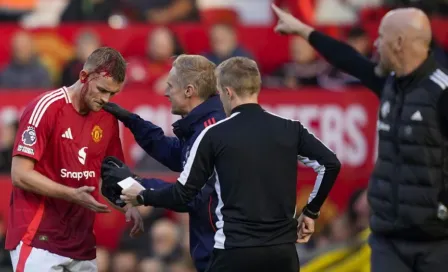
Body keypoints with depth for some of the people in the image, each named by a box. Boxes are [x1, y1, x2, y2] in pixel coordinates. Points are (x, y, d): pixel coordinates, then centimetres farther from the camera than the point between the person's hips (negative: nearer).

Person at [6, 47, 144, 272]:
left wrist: (128, 206, -1)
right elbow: (20, 174, -14)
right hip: (38, 240, -6)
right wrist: (72, 195, -22)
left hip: (82, 244, 6)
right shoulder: (46, 108, -11)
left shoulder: (108, 118, 9)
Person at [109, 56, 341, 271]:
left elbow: (185, 192, -1)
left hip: (235, 251, -3)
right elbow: (330, 164, -1)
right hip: (283, 250, 3)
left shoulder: (214, 135, -4)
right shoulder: (289, 130, 4)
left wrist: (142, 197, 17)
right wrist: (310, 212, 11)